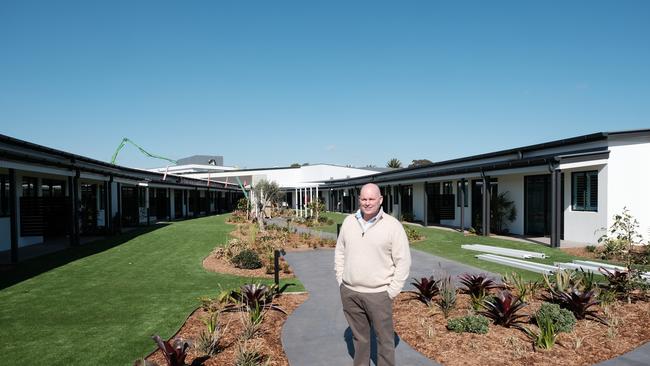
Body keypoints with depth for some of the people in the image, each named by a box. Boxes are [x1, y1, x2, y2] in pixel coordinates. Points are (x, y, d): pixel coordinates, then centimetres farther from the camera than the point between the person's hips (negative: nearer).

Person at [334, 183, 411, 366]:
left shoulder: (393, 225, -9)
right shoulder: (349, 222, 4)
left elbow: (403, 261, -8)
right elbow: (340, 253, 12)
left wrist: (392, 291, -10)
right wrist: (340, 280, 7)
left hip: (378, 294, -4)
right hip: (349, 292, 4)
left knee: (385, 338, 9)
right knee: (359, 336, 19)